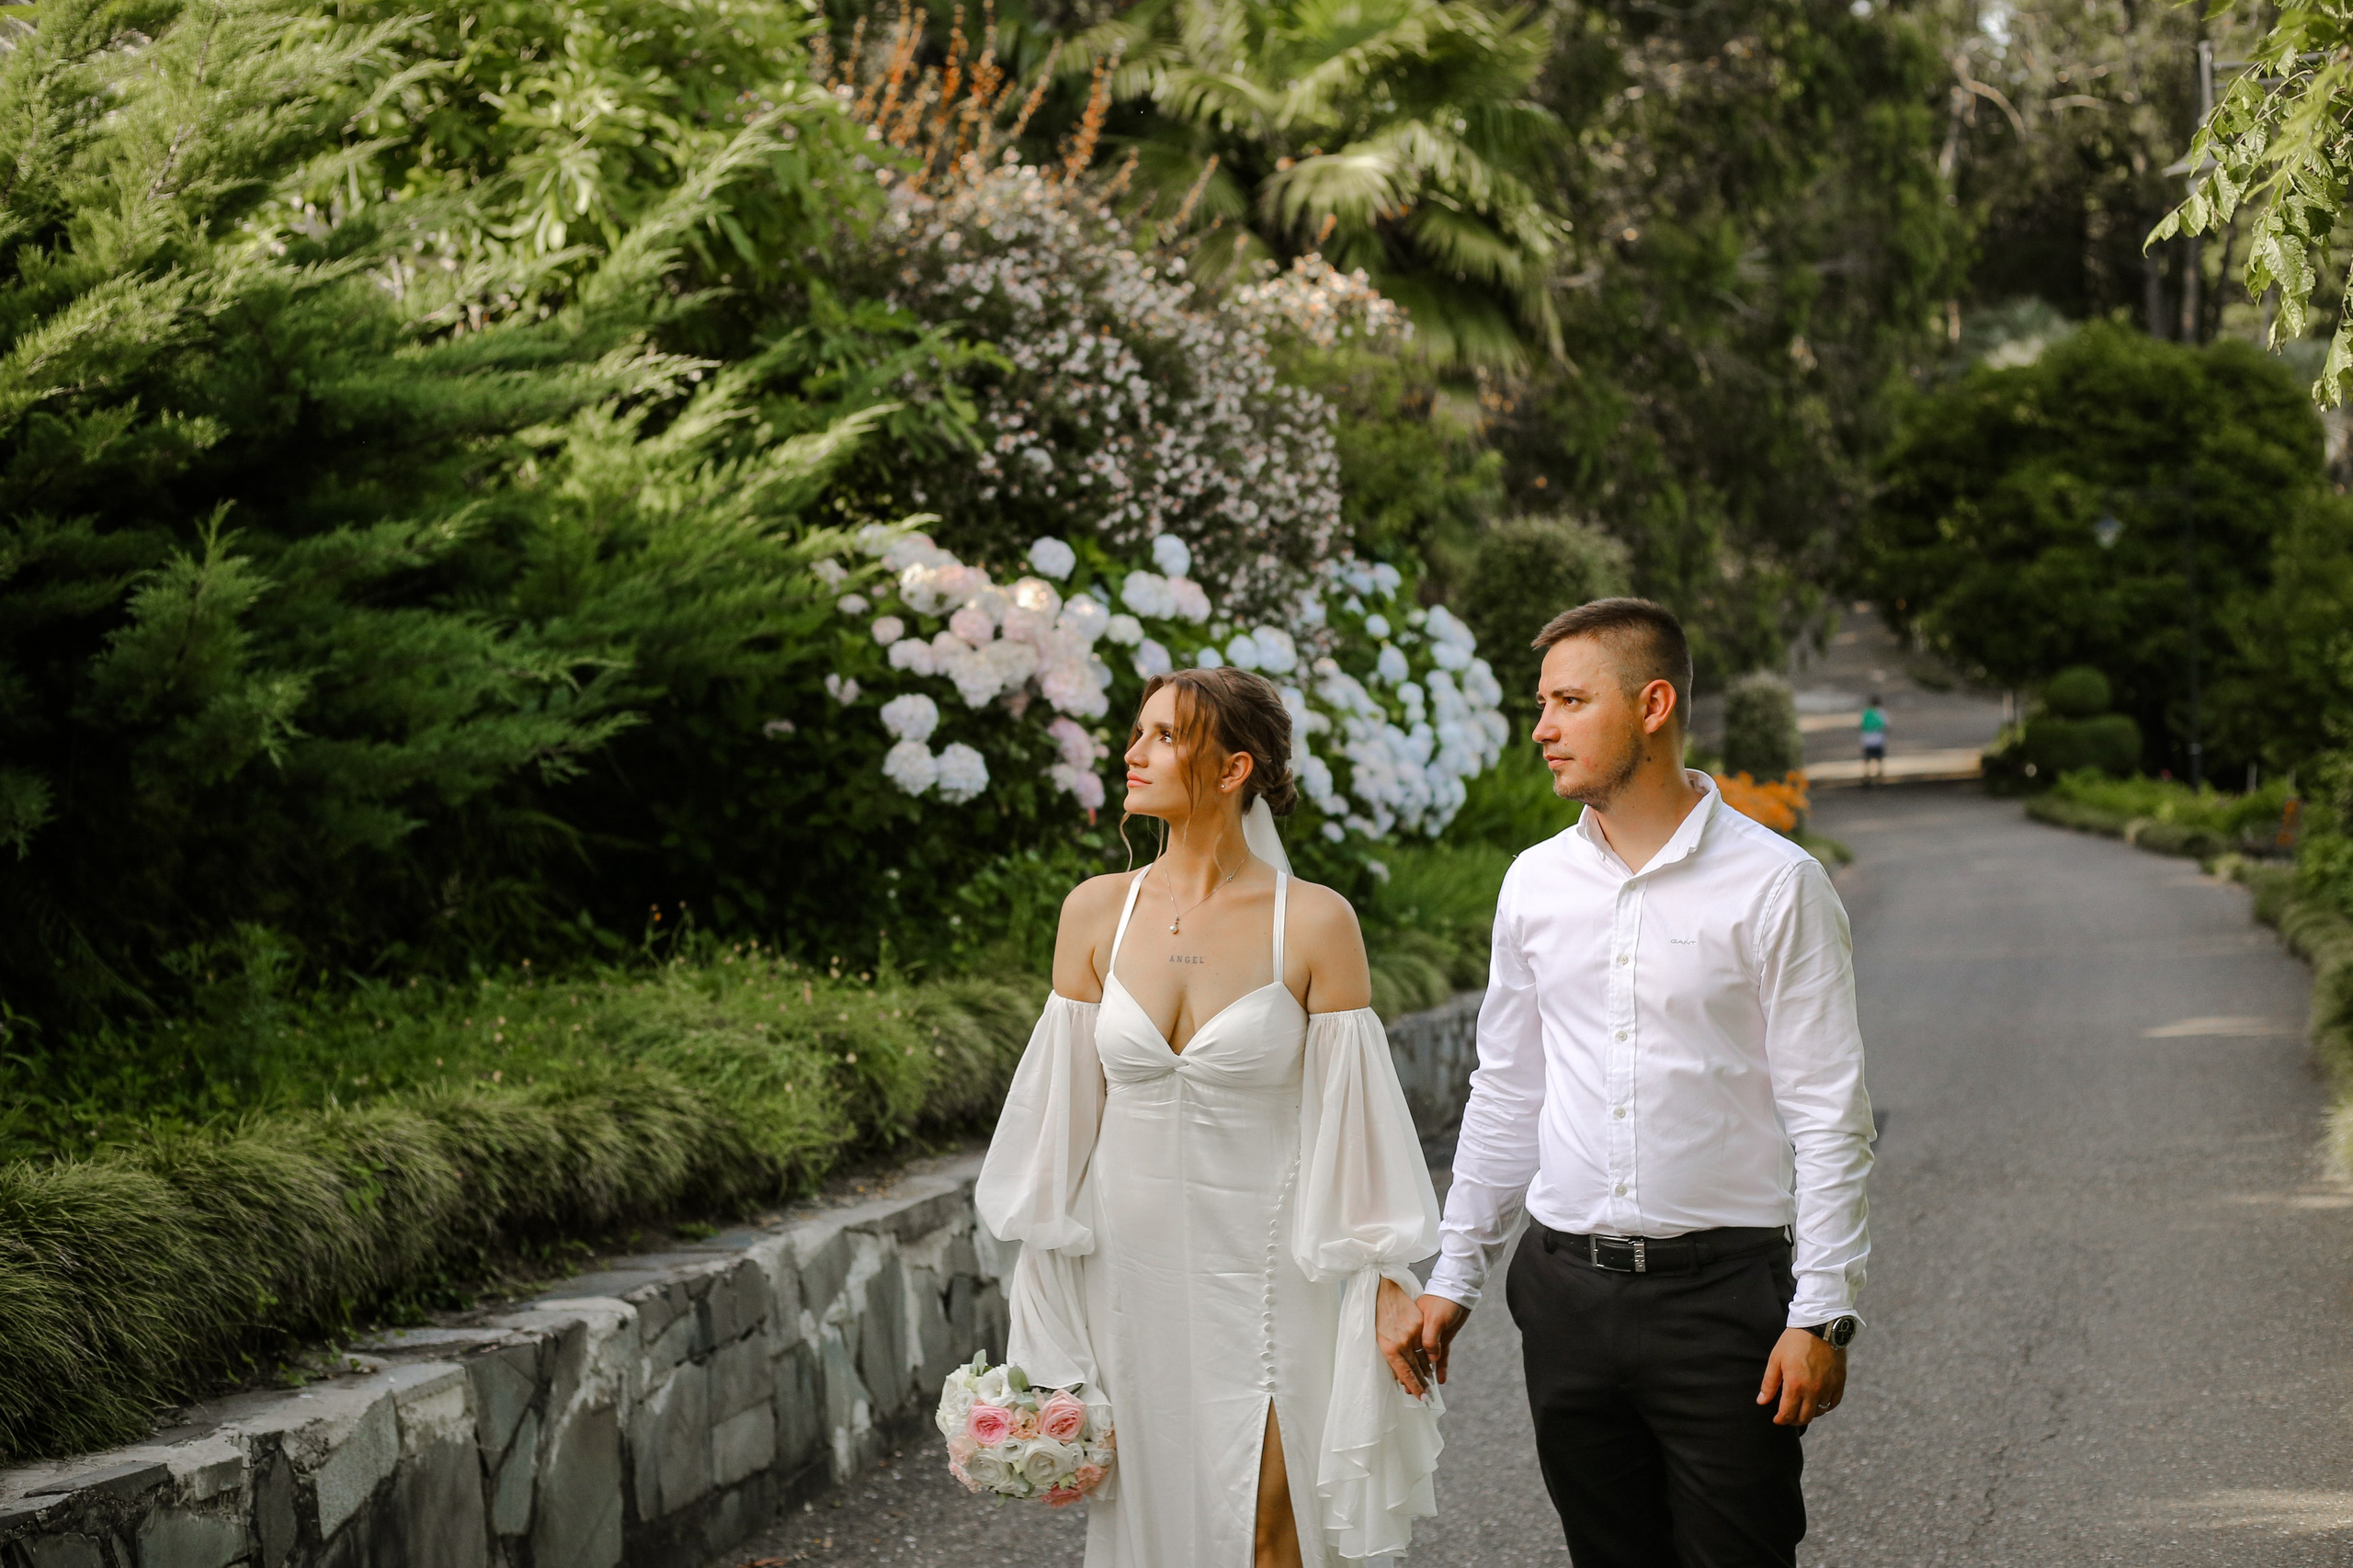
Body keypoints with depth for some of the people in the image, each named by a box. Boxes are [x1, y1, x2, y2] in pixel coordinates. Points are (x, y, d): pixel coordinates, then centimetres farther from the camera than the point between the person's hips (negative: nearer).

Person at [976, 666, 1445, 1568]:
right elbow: (1061, 1111, 7)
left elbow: (1352, 1118, -5)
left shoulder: (1313, 922, -8)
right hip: (1129, 1274, 3)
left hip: (1260, 1274, -3)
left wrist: (1390, 1287, -6)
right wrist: (1038, 1318, 7)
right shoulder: (1098, 912, 2)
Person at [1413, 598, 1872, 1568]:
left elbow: (1829, 1115, -6)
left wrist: (1821, 1315, -11)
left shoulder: (1774, 885, -6)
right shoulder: (1535, 883, 8)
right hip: (1567, 1289, 4)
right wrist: (1455, 1276, 16)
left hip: (1721, 1289, -4)